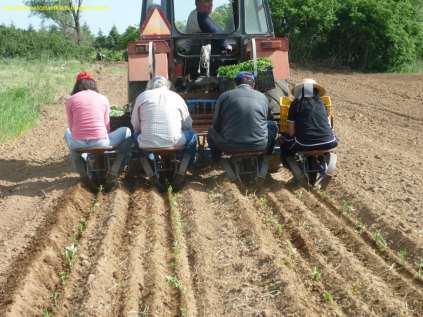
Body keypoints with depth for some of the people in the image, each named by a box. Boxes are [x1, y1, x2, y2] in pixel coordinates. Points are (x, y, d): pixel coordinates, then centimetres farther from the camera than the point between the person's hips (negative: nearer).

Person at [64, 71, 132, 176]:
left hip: (79, 144, 1)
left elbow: (71, 127, 11)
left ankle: (81, 171, 37)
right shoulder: (103, 99, 10)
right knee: (126, 131, 25)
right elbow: (107, 126, 12)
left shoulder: (70, 100, 8)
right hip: (100, 143, -1)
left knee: (68, 133, 38)